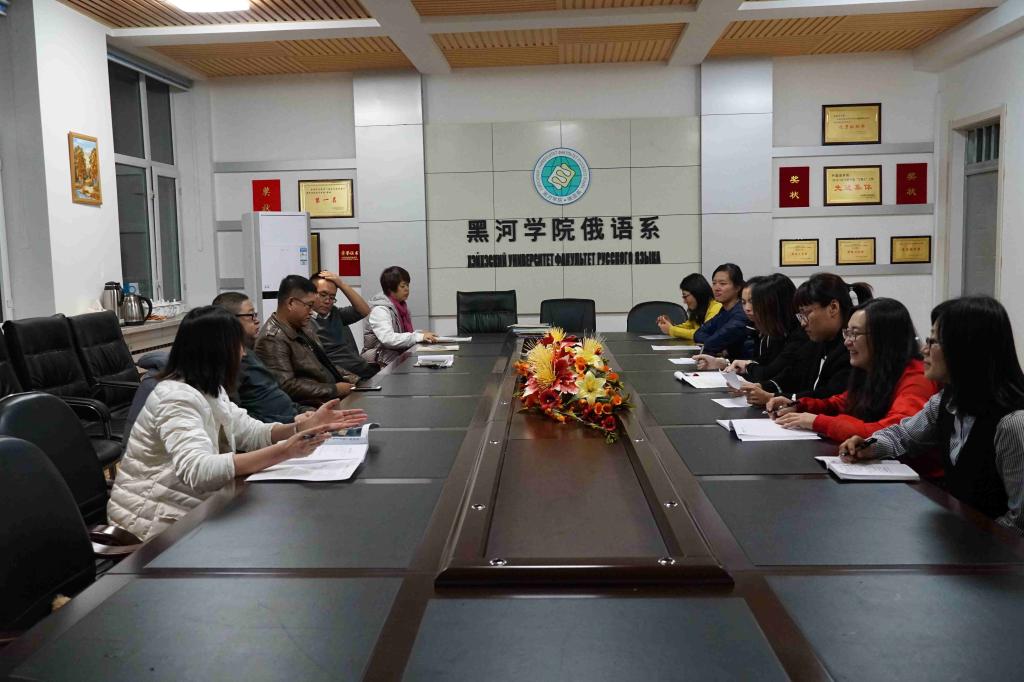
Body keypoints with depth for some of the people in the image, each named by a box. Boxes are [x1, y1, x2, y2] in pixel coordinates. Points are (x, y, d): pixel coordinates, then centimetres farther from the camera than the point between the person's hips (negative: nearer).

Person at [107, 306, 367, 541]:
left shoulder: (210, 390, 5)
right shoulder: (178, 398, -24)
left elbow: (251, 433, 7)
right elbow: (199, 470, -38)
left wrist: (306, 425, -9)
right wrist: (284, 451, -43)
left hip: (189, 511, 8)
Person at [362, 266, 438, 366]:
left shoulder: (401, 306, 13)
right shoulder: (380, 310, -13)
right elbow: (387, 339, -26)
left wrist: (420, 334, -3)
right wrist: (419, 337, -28)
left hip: (401, 354, 8)